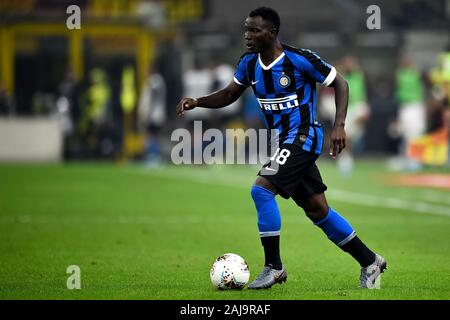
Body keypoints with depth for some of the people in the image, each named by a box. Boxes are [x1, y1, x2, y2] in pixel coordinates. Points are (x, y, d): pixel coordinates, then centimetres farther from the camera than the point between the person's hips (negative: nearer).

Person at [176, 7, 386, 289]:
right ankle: (370, 261, 25)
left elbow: (340, 83, -8)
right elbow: (229, 95, 13)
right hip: (284, 141, 8)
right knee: (318, 210, 11)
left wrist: (339, 125, -17)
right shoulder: (249, 63, 2)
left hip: (304, 136, -8)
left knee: (261, 189, -22)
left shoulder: (300, 59, -17)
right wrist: (197, 102, -4)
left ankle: (274, 267, -11)